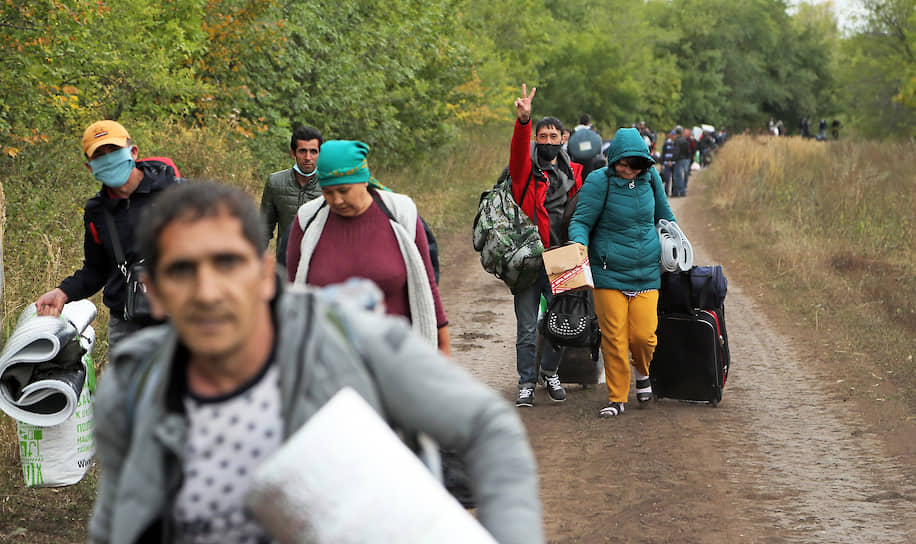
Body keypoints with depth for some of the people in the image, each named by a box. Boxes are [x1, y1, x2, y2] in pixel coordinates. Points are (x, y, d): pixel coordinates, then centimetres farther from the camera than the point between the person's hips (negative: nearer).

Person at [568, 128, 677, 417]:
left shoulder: (650, 177, 4)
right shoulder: (599, 182, -9)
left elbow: (664, 215, 20)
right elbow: (581, 221, -7)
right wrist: (580, 245, -27)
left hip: (647, 272, 3)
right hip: (609, 273, -2)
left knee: (643, 335, -5)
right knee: (614, 338, -4)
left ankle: (643, 372, 29)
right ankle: (616, 398, 11)